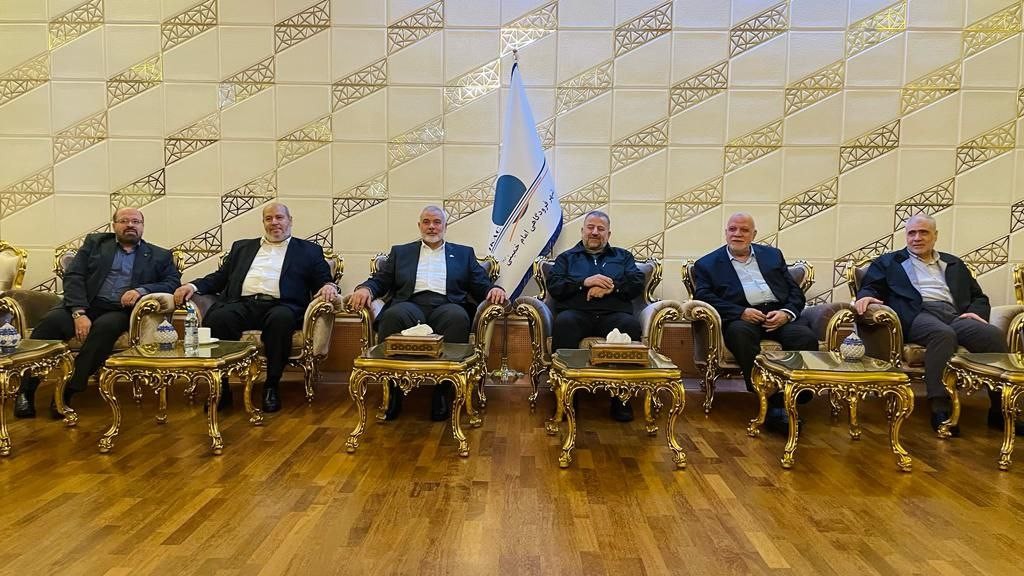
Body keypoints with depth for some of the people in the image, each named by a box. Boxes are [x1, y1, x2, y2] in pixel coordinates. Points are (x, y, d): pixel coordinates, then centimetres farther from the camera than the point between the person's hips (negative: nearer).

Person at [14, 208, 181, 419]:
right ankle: (25, 391, -18)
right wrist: (79, 313, -11)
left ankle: (68, 391, -28)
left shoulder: (159, 256, 17)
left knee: (105, 327, -35)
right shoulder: (94, 242, 18)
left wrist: (142, 290, -15)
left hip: (120, 311, -1)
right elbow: (73, 276, 6)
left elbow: (173, 282, 4)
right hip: (83, 305, 1)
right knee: (51, 321, -29)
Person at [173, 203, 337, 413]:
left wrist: (328, 286, -12)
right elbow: (220, 277, 24)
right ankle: (220, 387, -18)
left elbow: (323, 280, 13)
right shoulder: (242, 247, 30)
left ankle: (271, 386, -22)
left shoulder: (309, 250, 22)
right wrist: (194, 286, 6)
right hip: (243, 304, 2)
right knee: (216, 318, -31)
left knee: (281, 319, -38)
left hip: (280, 306, -2)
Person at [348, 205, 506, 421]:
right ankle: (393, 390, -24)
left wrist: (494, 289, -7)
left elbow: (481, 285, 17)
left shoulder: (464, 253, 26)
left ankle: (444, 391, -28)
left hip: (446, 306, 0)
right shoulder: (400, 252, 27)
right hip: (410, 304, 1)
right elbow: (379, 281, 18)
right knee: (393, 315, -35)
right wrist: (365, 288, -5)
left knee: (457, 317, -37)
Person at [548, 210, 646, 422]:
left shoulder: (623, 256, 29)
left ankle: (622, 396, -28)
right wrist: (585, 282, -5)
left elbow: (637, 284, 12)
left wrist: (610, 287, -5)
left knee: (631, 325, -35)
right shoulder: (567, 257, 26)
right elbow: (554, 286, 9)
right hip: (577, 313, 0)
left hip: (613, 313, 1)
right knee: (564, 322, -37)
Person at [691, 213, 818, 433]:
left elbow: (796, 292, 19)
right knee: (740, 333, -38)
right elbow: (704, 297, -1)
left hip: (778, 316, 3)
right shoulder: (707, 264, 16)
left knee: (807, 338, -29)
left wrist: (786, 313, -4)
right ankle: (771, 405, -36)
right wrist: (741, 312, -15)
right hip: (740, 318, -3)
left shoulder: (772, 255, 26)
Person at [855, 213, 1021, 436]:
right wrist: (866, 296, -16)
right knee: (943, 333, -38)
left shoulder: (954, 264, 31)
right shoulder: (888, 262, 22)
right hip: (918, 315, -4)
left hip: (956, 315, 4)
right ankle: (939, 408, -38)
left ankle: (1000, 409, -19)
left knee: (994, 334, -27)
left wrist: (976, 312, 2)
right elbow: (870, 287, 9)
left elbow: (979, 298, 27)